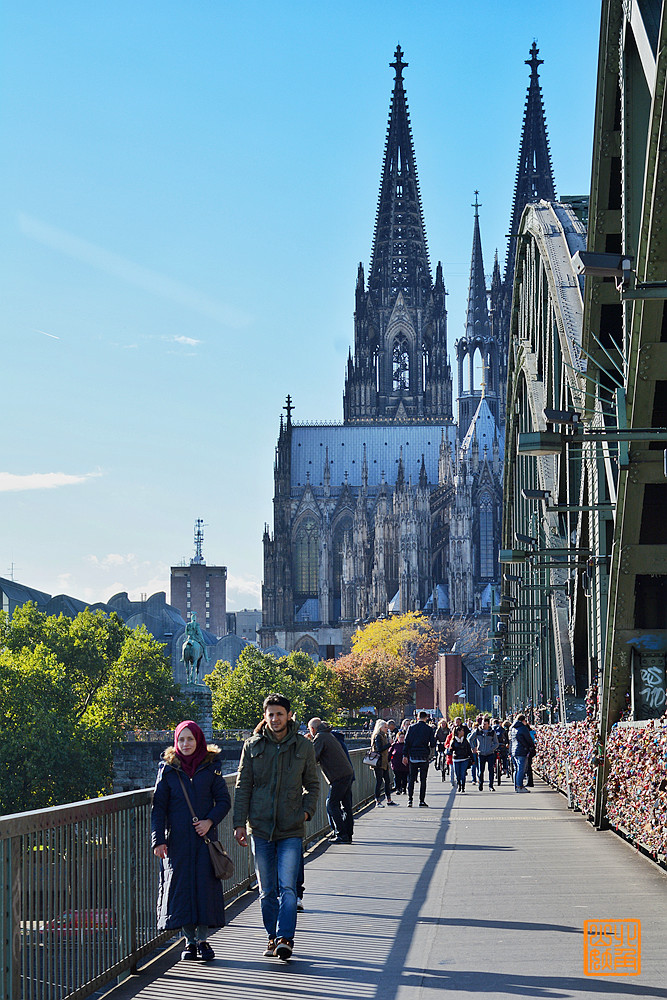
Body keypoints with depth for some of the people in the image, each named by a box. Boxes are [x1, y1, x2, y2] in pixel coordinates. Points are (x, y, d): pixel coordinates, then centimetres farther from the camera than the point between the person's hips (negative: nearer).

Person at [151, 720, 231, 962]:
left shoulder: (211, 766, 4)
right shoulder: (168, 769, 4)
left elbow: (224, 801, 6)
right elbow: (158, 806, 2)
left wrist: (210, 820, -11)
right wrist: (158, 840, -6)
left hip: (205, 837, 0)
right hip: (177, 839, 0)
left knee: (206, 886, -4)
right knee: (180, 886, 0)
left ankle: (202, 938, 7)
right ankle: (189, 941, 9)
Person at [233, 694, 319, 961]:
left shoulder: (303, 746, 3)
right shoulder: (253, 746, 4)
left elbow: (312, 784, 14)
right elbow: (243, 786, 5)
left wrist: (307, 810, -3)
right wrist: (239, 823, -2)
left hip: (291, 829, -1)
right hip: (260, 828, 1)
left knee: (287, 887, -12)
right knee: (267, 889, 7)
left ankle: (285, 938, -13)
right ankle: (273, 937, 20)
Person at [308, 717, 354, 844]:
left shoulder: (320, 737, -8)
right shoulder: (330, 735, 21)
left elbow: (312, 758, -12)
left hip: (339, 776, -9)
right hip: (348, 773, 9)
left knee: (332, 805, -5)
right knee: (346, 805, 10)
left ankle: (342, 835, -8)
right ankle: (348, 834, 12)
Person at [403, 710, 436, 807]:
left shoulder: (412, 727, 2)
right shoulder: (428, 729, -3)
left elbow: (407, 742, 0)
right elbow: (433, 743, -4)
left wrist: (405, 755, 2)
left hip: (413, 756, 2)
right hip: (424, 755, -2)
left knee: (411, 778, 8)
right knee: (423, 779, 2)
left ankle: (410, 799, 1)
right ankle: (422, 801, 0)